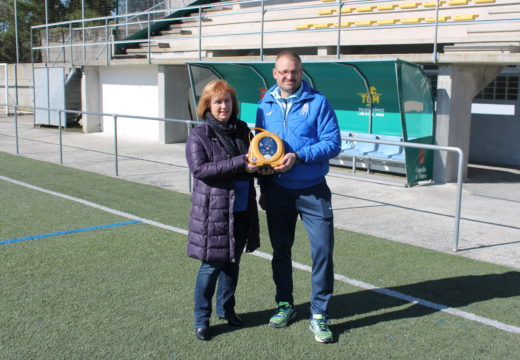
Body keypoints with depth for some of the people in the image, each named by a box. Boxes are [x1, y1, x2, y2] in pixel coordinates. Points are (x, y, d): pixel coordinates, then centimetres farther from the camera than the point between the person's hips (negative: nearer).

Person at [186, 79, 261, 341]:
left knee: (232, 261, 16)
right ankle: (201, 319, 17)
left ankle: (226, 308, 35)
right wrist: (240, 164, -24)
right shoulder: (198, 135, -7)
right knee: (212, 265, 0)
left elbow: (252, 163, 21)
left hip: (242, 209, 5)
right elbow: (199, 169, -20)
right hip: (214, 211, -5)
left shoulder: (242, 130, 9)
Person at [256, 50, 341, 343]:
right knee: (280, 250, 13)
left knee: (323, 250, -5)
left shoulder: (318, 102, -6)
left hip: (313, 190, -3)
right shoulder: (266, 105, 5)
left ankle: (319, 314, 9)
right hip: (278, 191, 3)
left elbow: (333, 143, -11)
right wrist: (264, 187, 10)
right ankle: (285, 304, 31)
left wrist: (298, 157, -22)